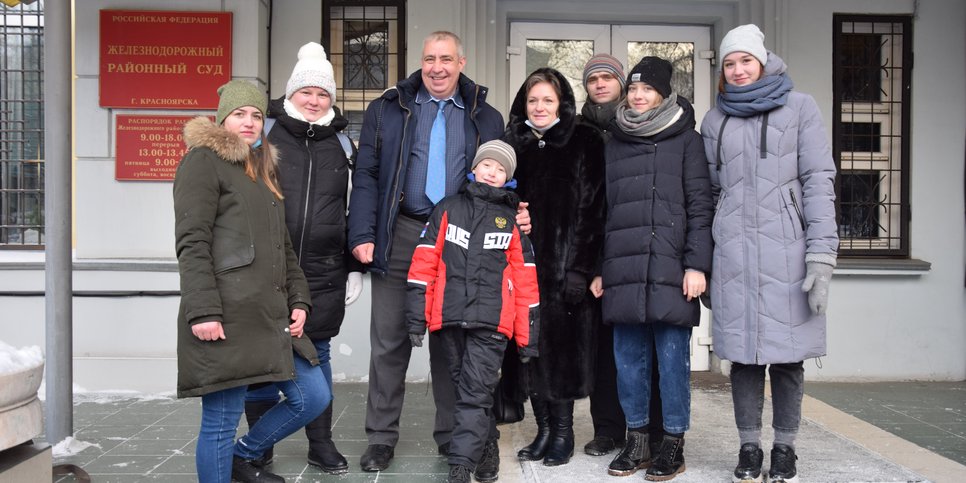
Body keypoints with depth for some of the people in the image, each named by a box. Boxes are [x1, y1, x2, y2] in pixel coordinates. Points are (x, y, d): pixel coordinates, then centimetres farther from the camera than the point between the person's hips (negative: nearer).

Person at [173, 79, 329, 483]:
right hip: (227, 318, -8)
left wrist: (298, 300, 13)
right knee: (221, 422, -2)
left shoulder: (261, 169, 23)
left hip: (271, 315, 8)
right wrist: (202, 311, -19)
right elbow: (192, 244, -11)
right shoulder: (203, 161, -2)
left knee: (313, 398, 9)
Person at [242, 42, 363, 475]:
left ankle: (321, 443, 22)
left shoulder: (341, 142, 13)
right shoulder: (265, 133, 3)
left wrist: (355, 267, 12)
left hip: (323, 273, 2)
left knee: (317, 354, 10)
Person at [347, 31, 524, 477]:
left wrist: (514, 216, -3)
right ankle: (381, 436, 16)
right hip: (400, 237, 0)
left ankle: (453, 435, 19)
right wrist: (362, 235, -7)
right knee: (389, 338, 4)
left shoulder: (486, 119, 12)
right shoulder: (387, 110, 8)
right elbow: (366, 176, 3)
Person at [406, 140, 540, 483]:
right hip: (450, 318, 2)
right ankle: (486, 448, 29)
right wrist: (416, 313, -3)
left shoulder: (512, 221, 11)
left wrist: (527, 336, 6)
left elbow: (525, 281, 9)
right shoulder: (448, 209, 11)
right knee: (464, 388, 13)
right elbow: (425, 262, 5)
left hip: (491, 323, -2)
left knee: (475, 394, -7)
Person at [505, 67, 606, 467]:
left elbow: (594, 208, -6)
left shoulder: (585, 143, 1)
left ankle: (563, 431, 12)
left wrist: (580, 268, -13)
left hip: (567, 265, -4)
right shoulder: (513, 144, 13)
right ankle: (544, 429, 17)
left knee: (562, 345, -1)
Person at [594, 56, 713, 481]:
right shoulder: (615, 142, 18)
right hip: (622, 270, 4)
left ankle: (673, 445, 11)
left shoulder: (685, 140, 5)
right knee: (629, 358, 6)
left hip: (670, 269, -4)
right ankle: (636, 441, 18)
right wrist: (598, 268, 14)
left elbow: (700, 206, -1)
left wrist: (696, 264, -10)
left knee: (672, 358, 0)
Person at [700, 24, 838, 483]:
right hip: (734, 252, 2)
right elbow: (711, 189, 13)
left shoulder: (800, 107, 5)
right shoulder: (715, 120, 13)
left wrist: (821, 252, -10)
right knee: (743, 350, 3)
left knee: (787, 351, 2)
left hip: (787, 248, -2)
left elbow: (818, 180, -2)